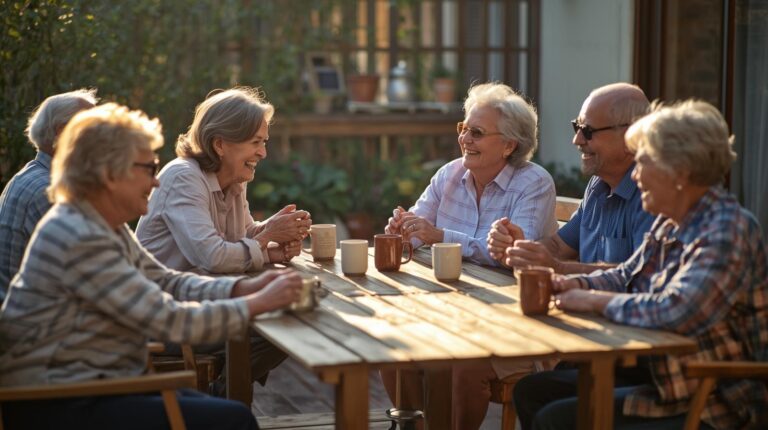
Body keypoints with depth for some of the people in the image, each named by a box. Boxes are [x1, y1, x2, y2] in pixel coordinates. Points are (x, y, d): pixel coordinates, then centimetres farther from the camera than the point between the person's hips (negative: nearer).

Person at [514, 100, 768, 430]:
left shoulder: (727, 232, -22)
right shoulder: (670, 224, 7)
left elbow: (676, 312, -35)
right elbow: (627, 276, 21)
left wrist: (595, 301, -21)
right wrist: (579, 284, -1)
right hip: (656, 372, 10)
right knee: (531, 390, 8)